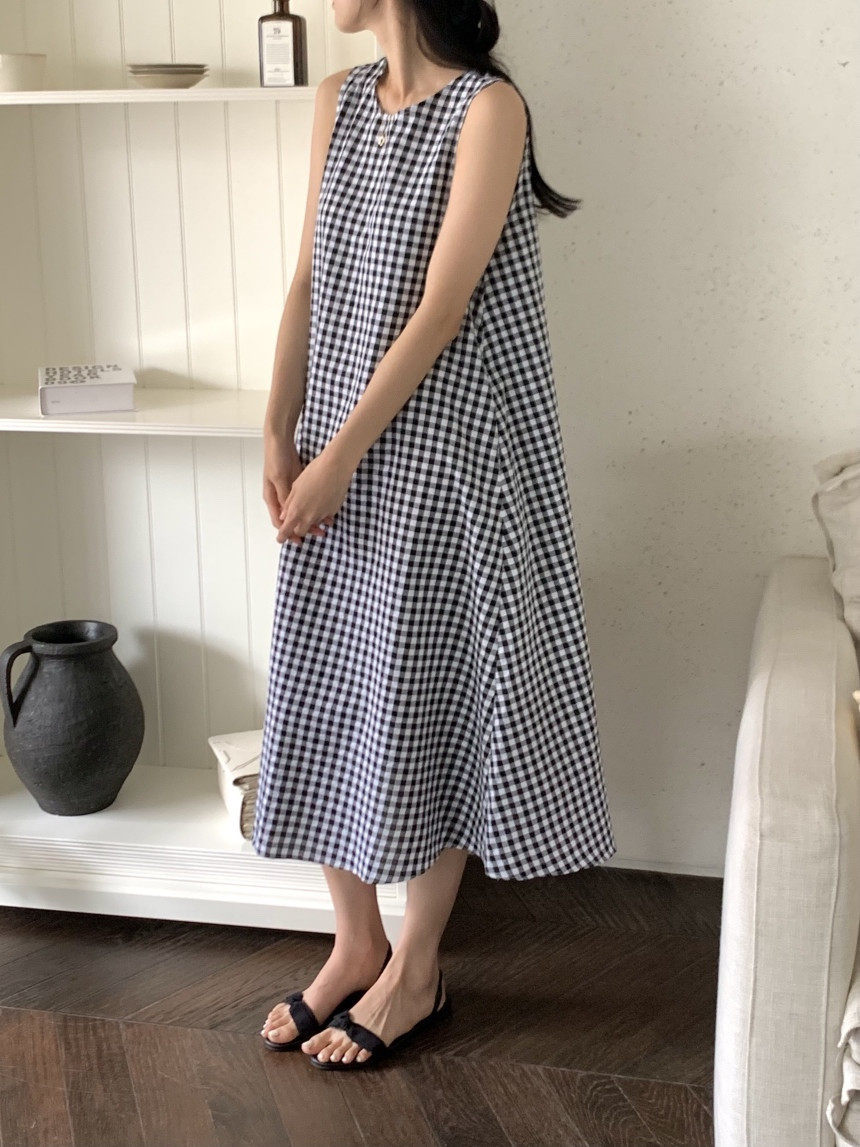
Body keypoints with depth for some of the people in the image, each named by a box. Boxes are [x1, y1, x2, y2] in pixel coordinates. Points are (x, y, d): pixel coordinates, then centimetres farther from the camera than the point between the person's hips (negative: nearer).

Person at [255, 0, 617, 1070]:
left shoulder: (488, 106, -14)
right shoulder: (339, 102, 8)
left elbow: (442, 309, -18)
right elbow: (310, 280, 8)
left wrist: (338, 459, -17)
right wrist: (280, 436, 0)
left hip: (440, 452, -7)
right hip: (340, 452, 7)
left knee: (428, 700, 5)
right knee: (326, 697, 11)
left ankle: (415, 972, 22)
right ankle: (355, 946, 29)